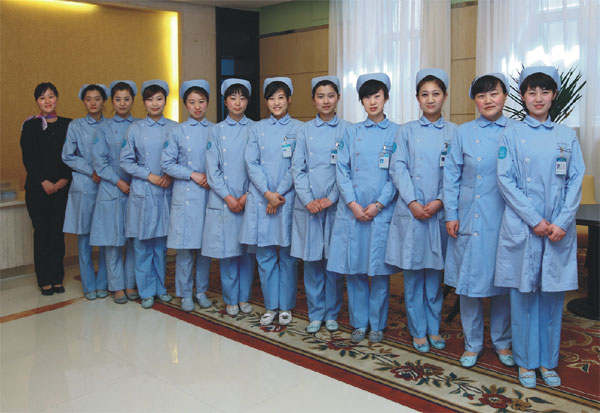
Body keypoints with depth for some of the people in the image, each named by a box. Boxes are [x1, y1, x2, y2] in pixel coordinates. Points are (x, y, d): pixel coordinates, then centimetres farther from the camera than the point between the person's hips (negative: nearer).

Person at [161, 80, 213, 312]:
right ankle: (185, 293, 14)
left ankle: (201, 291, 21)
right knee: (185, 245, 0)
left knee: (206, 244, 7)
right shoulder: (178, 132, 1)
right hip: (185, 194, -2)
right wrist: (193, 175, -9)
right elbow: (167, 163, -1)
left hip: (209, 193, 2)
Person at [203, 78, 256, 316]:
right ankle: (230, 300, 17)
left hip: (249, 200, 0)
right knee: (227, 251, 3)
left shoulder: (255, 129, 4)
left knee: (247, 250, 5)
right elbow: (212, 169, 2)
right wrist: (228, 197, -7)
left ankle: (244, 298, 20)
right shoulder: (217, 131, 5)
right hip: (223, 201, 0)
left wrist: (247, 196, -9)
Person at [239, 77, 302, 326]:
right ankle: (271, 305, 19)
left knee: (288, 254, 4)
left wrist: (280, 194, -10)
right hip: (260, 199, 2)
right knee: (265, 255, 6)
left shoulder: (298, 128, 2)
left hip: (287, 199, -2)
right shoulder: (258, 128, 9)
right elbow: (251, 162, 1)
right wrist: (268, 193, -10)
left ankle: (286, 306, 18)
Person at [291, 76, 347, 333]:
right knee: (311, 260, 6)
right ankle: (315, 314, 19)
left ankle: (331, 314, 20)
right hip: (308, 205, 1)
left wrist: (331, 199, -12)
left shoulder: (346, 130, 3)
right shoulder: (305, 130, 7)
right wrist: (308, 199, -9)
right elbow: (297, 168, 3)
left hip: (335, 205, -1)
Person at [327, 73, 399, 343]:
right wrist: (352, 203, -9)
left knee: (380, 270, 4)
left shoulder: (396, 133, 4)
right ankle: (359, 323, 21)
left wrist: (378, 204, -12)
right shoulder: (351, 133, 10)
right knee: (353, 269, 6)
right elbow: (342, 170, 4)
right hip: (352, 209, 2)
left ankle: (377, 324, 20)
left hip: (382, 211, -2)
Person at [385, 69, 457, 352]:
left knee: (435, 271, 9)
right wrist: (412, 202, -12)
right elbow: (398, 168, -2)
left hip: (440, 212, 1)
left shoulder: (454, 132, 6)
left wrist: (440, 201, -12)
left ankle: (434, 328, 24)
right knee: (413, 272, 4)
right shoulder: (407, 131, 5)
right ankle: (418, 331, 17)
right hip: (410, 210, 0)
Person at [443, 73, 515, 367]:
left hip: (503, 219, 0)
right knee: (469, 280, 5)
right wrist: (451, 215, -2)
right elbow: (451, 175, 3)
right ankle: (472, 344, 22)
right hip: (469, 218, 0)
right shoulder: (463, 133, 4)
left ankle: (502, 342, 27)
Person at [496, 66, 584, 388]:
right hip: (521, 226, -2)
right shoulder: (511, 135, 2)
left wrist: (562, 222, -9)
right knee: (524, 294, 4)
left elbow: (575, 181, 4)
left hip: (559, 229, 2)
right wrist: (535, 220, -12)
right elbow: (506, 180, -5)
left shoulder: (567, 136, 9)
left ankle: (548, 362, 21)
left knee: (552, 294, 8)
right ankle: (525, 362, 17)